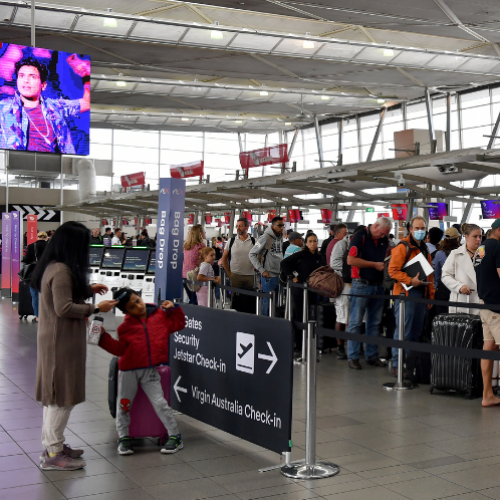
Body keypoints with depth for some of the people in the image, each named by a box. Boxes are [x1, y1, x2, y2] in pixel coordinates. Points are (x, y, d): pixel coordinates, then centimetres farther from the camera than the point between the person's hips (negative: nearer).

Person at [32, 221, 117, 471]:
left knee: (54, 393, 16)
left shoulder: (53, 266, 10)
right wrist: (96, 308, -16)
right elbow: (64, 308, -23)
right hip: (61, 341, -10)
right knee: (62, 395, -3)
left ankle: (52, 444, 26)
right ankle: (52, 454, 4)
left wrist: (88, 289, 15)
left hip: (55, 339, 10)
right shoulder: (62, 271, -21)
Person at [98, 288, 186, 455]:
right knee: (123, 404, 6)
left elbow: (178, 324, 12)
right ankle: (123, 437, 24)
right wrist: (104, 337, -11)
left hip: (150, 371, -1)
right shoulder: (125, 326, 1)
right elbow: (119, 349, -1)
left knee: (160, 403, -5)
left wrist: (173, 309, 1)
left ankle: (175, 437, 7)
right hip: (128, 371, 1)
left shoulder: (160, 315, 4)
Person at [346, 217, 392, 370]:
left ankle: (372, 355, 17)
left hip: (378, 285, 7)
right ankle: (353, 357, 3)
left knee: (374, 323, 10)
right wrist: (375, 264, -13)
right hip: (361, 285, -7)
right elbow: (351, 260, -18)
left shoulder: (384, 240, 11)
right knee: (356, 322, -2)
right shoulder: (360, 236, -9)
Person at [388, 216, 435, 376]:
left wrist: (431, 296, 17)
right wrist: (410, 280, -21)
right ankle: (396, 365, -2)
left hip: (421, 294, 8)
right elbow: (393, 270, -14)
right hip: (405, 294, -8)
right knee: (403, 332, -7)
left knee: (416, 332, 12)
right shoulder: (402, 247, -7)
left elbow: (429, 274, 21)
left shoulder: (425, 249, 17)